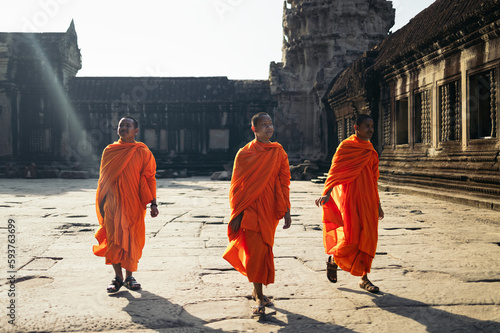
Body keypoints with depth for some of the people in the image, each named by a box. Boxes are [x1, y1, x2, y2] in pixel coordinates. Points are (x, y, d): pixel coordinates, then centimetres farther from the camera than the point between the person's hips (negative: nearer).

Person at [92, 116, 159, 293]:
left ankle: (129, 276, 19)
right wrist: (101, 204, 10)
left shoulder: (143, 153, 2)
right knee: (114, 240, 0)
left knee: (132, 241, 4)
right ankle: (118, 277, 13)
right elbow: (103, 179, 12)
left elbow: (149, 178, 0)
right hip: (113, 204, 1)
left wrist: (153, 203, -7)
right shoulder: (109, 151, 7)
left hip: (134, 205, -1)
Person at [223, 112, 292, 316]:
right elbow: (237, 185, -1)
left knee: (264, 249, 10)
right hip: (250, 209, -3)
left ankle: (258, 290, 30)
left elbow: (284, 183, 8)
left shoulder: (279, 153, 7)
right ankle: (259, 298, 3)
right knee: (256, 250, -7)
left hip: (270, 210, 3)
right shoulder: (245, 154, -2)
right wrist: (237, 213, -4)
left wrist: (286, 211, 4)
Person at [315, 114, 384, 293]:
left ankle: (364, 278, 14)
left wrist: (377, 204, 20)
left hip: (367, 199, 6)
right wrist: (327, 193, -27)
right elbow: (335, 171, -13)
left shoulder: (371, 151, 15)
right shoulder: (346, 146, -5)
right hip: (349, 198, -6)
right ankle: (333, 259, 20)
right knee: (351, 236, -10)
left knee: (368, 238, 3)